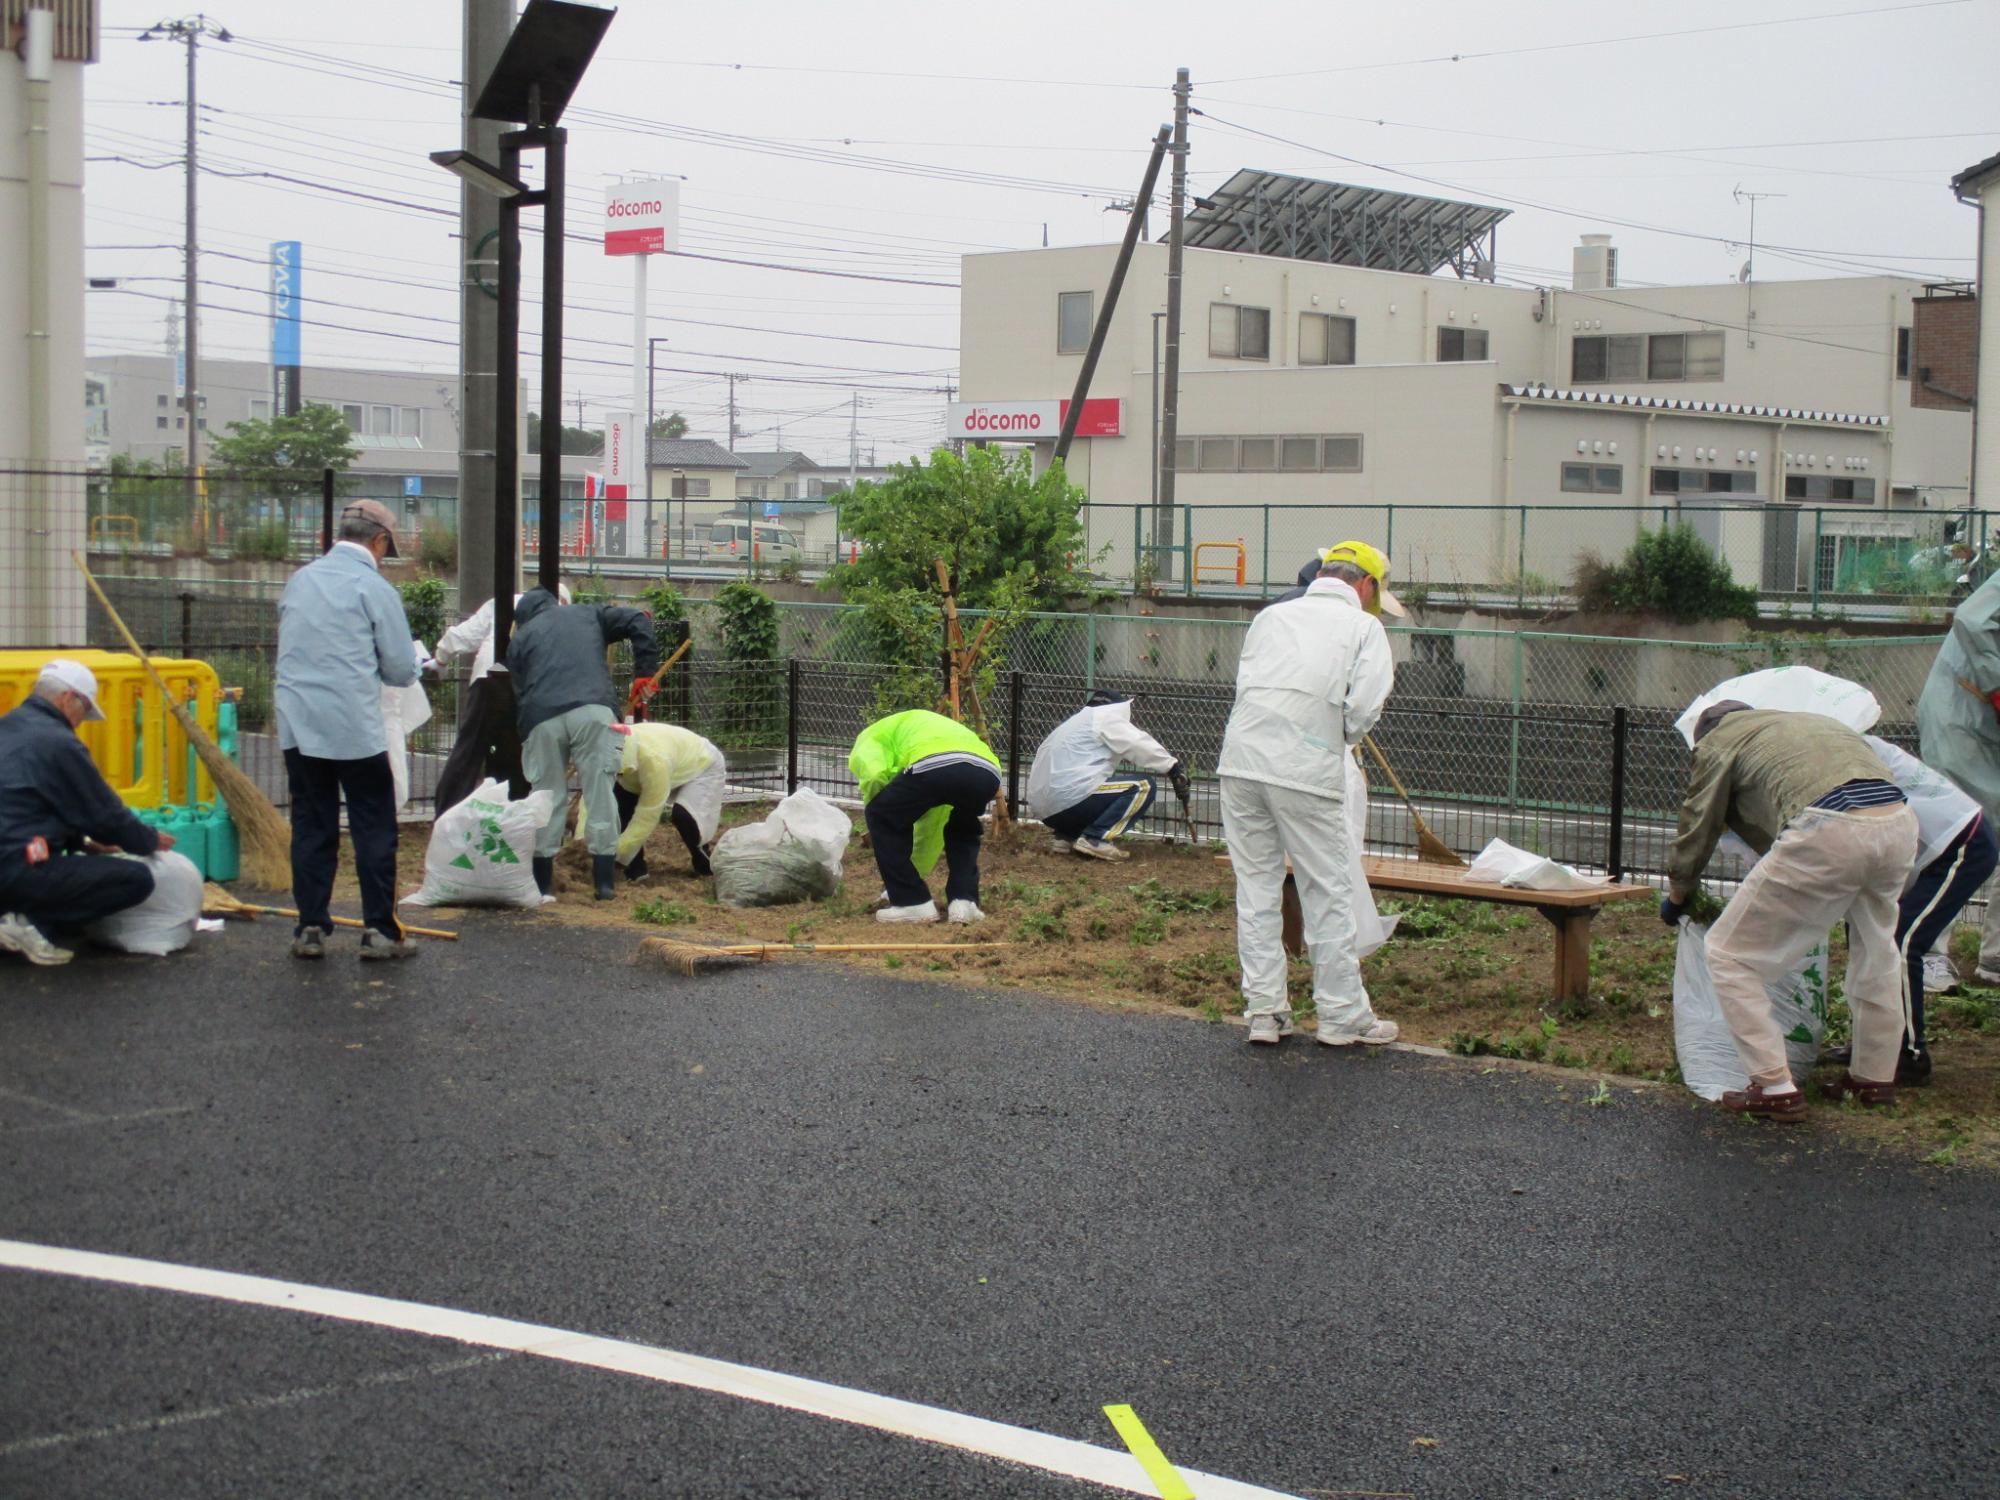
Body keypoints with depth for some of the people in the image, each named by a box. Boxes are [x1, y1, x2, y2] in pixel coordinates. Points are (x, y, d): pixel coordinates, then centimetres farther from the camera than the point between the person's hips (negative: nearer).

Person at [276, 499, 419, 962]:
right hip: (355, 729, -5)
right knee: (375, 830, 3)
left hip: (298, 726, 5)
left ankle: (310, 928, 9)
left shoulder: (299, 581, 10)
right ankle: (379, 931, 3)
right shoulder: (374, 588, -6)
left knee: (311, 827, 10)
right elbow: (402, 670, -5)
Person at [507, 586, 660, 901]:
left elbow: (519, 695, 20)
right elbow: (638, 621, 14)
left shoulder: (520, 639, 26)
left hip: (542, 718, 1)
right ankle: (605, 883, 3)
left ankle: (540, 883, 13)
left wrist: (524, 730, 26)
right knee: (599, 793, 3)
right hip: (593, 711, -1)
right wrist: (645, 672, 16)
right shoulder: (588, 614, 28)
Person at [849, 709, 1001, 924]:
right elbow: (933, 822, 52)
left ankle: (912, 902, 15)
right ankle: (964, 900, 19)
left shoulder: (869, 739, 29)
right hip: (987, 773, 6)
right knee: (963, 830, 36)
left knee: (883, 819, 19)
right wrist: (915, 872, 61)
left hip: (936, 764, -6)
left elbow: (875, 776, 3)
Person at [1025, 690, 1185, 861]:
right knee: (1145, 787, -5)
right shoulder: (1106, 716, 4)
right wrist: (1174, 769, -1)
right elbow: (1140, 744, -5)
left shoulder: (1078, 720, 29)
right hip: (1069, 800, -9)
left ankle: (1064, 835, 12)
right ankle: (1095, 839, -13)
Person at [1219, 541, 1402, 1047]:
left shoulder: (1271, 616, 19)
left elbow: (1244, 683, 14)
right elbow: (1364, 707, -5)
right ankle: (1343, 1016, 11)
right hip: (1306, 770, -4)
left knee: (1256, 884, 11)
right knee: (1328, 891, 5)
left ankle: (1264, 1010, 14)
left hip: (1241, 759, 4)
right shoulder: (1363, 627, 5)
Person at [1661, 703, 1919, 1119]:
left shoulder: (1718, 741, 21)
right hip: (1900, 822, 7)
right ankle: (1875, 1078, 39)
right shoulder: (1815, 722, 38)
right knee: (1875, 948, 31)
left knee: (1730, 953, 8)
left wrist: (1676, 897, 40)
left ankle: (1775, 1089, 5)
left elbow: (1697, 831, 23)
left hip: (1826, 833, -6)